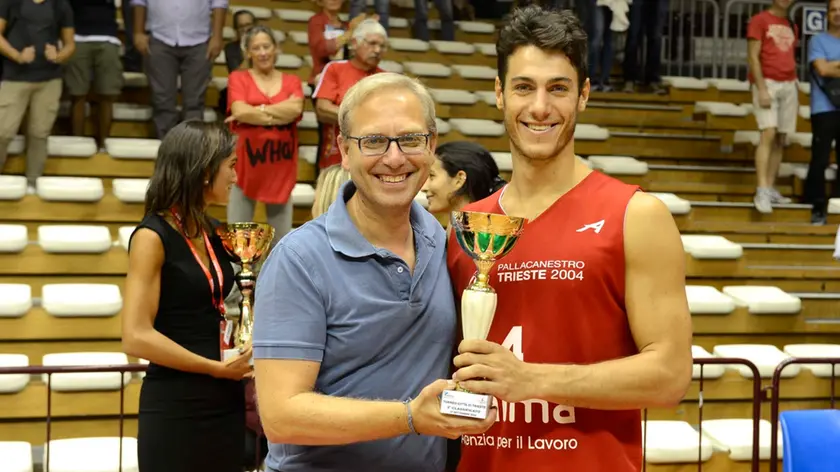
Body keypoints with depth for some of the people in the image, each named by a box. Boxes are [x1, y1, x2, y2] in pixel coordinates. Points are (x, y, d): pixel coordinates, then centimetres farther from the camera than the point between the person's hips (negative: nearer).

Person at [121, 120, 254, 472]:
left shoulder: (211, 233, 10)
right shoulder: (153, 236, -12)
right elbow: (136, 336, -18)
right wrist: (217, 367, -16)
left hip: (225, 400, 7)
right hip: (176, 406, -7)